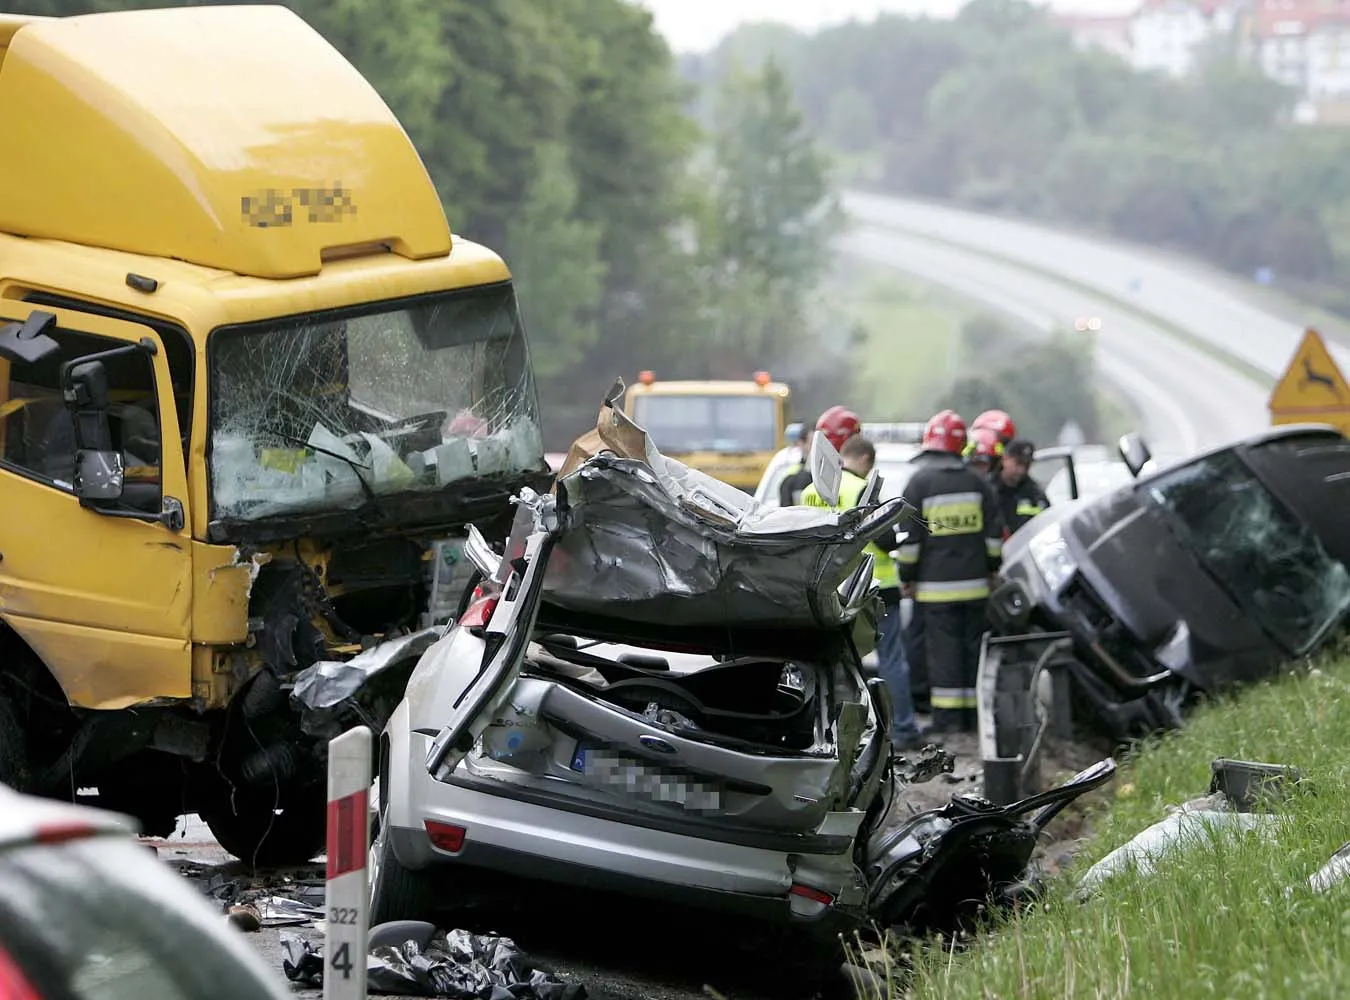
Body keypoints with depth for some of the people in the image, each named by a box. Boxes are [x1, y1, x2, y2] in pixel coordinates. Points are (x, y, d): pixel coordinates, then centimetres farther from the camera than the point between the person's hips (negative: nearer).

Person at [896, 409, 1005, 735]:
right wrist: (992, 568, 20)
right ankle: (972, 713, 13)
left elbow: (910, 536, -7)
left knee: (943, 647, -2)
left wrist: (906, 576, 3)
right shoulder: (977, 480, 4)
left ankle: (948, 716, -4)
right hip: (975, 583, 3)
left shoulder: (919, 482, -6)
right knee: (973, 644, 10)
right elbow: (994, 531, 8)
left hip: (936, 584, -3)